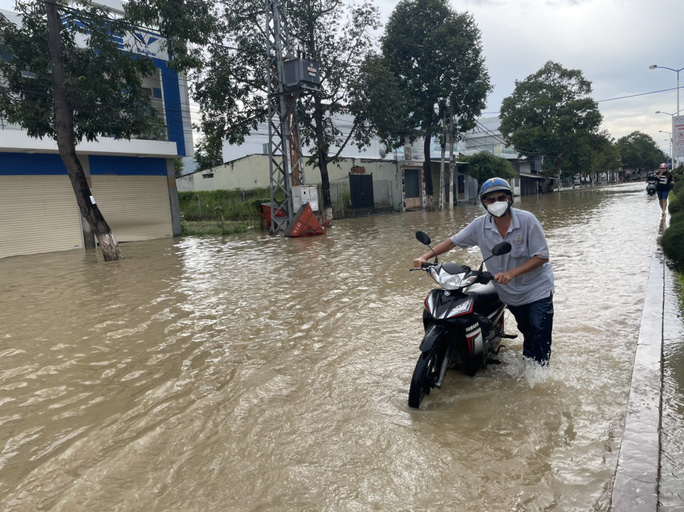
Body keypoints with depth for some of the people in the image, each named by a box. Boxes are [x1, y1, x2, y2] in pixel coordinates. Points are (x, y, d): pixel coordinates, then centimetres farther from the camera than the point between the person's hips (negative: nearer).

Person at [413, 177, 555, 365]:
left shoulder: (526, 220, -18)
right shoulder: (480, 225, -9)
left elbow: (542, 256, -18)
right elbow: (453, 241, -3)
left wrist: (511, 273, -30)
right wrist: (425, 257, -15)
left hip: (537, 290, -3)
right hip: (510, 294, 3)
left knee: (540, 345, -2)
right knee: (527, 336, 19)